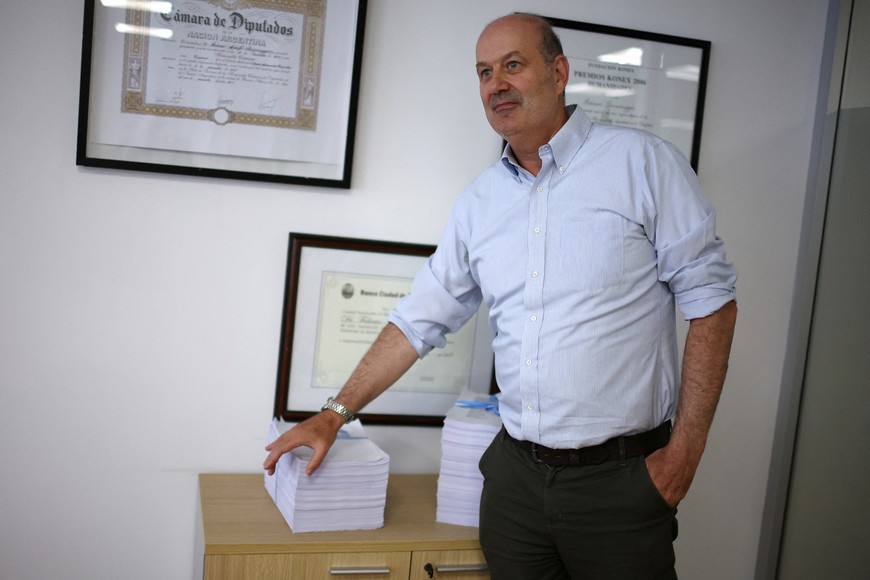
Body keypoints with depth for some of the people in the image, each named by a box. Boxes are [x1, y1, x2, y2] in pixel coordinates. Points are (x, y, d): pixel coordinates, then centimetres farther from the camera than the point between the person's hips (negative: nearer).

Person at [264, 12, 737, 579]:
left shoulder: (643, 162, -6)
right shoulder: (480, 201, 8)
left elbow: (710, 300, -6)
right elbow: (421, 318, 11)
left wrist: (686, 447, -9)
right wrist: (335, 414, 8)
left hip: (619, 476, -4)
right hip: (515, 473, 4)